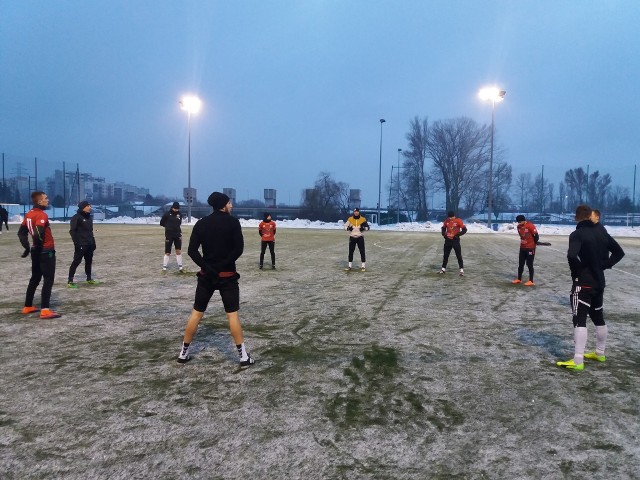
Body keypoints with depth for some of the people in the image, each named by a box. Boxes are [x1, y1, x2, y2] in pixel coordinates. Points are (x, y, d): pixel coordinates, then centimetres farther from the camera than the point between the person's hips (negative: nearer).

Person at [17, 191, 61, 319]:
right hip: (46, 252, -9)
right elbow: (38, 234, -28)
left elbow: (21, 232, 13)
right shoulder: (42, 215, -17)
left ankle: (28, 307, 27)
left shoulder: (29, 214, 10)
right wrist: (36, 247, -13)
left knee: (35, 279, 19)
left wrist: (28, 247, 11)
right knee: (48, 280, -7)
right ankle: (45, 310, -12)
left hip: (36, 251, 9)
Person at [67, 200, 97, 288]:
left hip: (89, 244, 8)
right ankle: (70, 281, -4)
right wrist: (76, 243, -20)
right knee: (76, 262, -7)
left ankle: (89, 278, 26)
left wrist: (93, 242, 17)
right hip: (81, 244, -8)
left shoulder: (89, 217, 15)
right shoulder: (76, 217, -10)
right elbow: (72, 231, -14)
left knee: (89, 261, 14)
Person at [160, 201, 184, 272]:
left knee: (179, 250, 4)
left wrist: (176, 227, 4)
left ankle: (180, 266, 12)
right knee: (167, 252, 2)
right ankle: (164, 266, 16)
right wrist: (168, 227, 4)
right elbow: (161, 223, 2)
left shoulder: (180, 215, 2)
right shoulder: (167, 214, -8)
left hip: (177, 235, 3)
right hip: (169, 235, -3)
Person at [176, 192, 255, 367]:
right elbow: (238, 249, -16)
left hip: (206, 275, 3)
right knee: (232, 313, 1)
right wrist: (223, 265, -11)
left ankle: (183, 353, 19)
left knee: (197, 312, 12)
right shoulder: (232, 222, -7)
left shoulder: (201, 223, 3)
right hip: (227, 275, -3)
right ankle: (243, 356, 4)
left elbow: (192, 251, -5)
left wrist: (208, 267, -10)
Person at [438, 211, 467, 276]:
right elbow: (443, 228, 17)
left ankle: (462, 270, 0)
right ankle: (443, 269, 23)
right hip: (448, 240, 4)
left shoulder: (458, 221, -11)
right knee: (445, 255, 12)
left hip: (455, 240, -4)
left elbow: (464, 230, -9)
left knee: (459, 255, -4)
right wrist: (444, 234, -1)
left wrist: (457, 235, -17)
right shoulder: (446, 221, 1)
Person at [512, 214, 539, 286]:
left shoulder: (530, 226, -19)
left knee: (529, 264, -2)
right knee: (520, 264, 12)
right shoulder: (519, 227, 3)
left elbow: (536, 235, -14)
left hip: (530, 248, -7)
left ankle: (531, 281, 6)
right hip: (522, 248, 7)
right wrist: (523, 242, 11)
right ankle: (519, 279, 23)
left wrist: (533, 242, 0)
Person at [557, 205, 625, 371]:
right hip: (599, 282, 7)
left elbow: (572, 255, -30)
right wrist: (604, 265, 7)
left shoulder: (577, 234, -14)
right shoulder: (601, 232, 6)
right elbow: (619, 252, 11)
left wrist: (576, 272, -14)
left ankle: (578, 361, -9)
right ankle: (600, 353, 34)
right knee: (598, 317, 20)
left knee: (579, 320, -8)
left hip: (583, 282, -7)